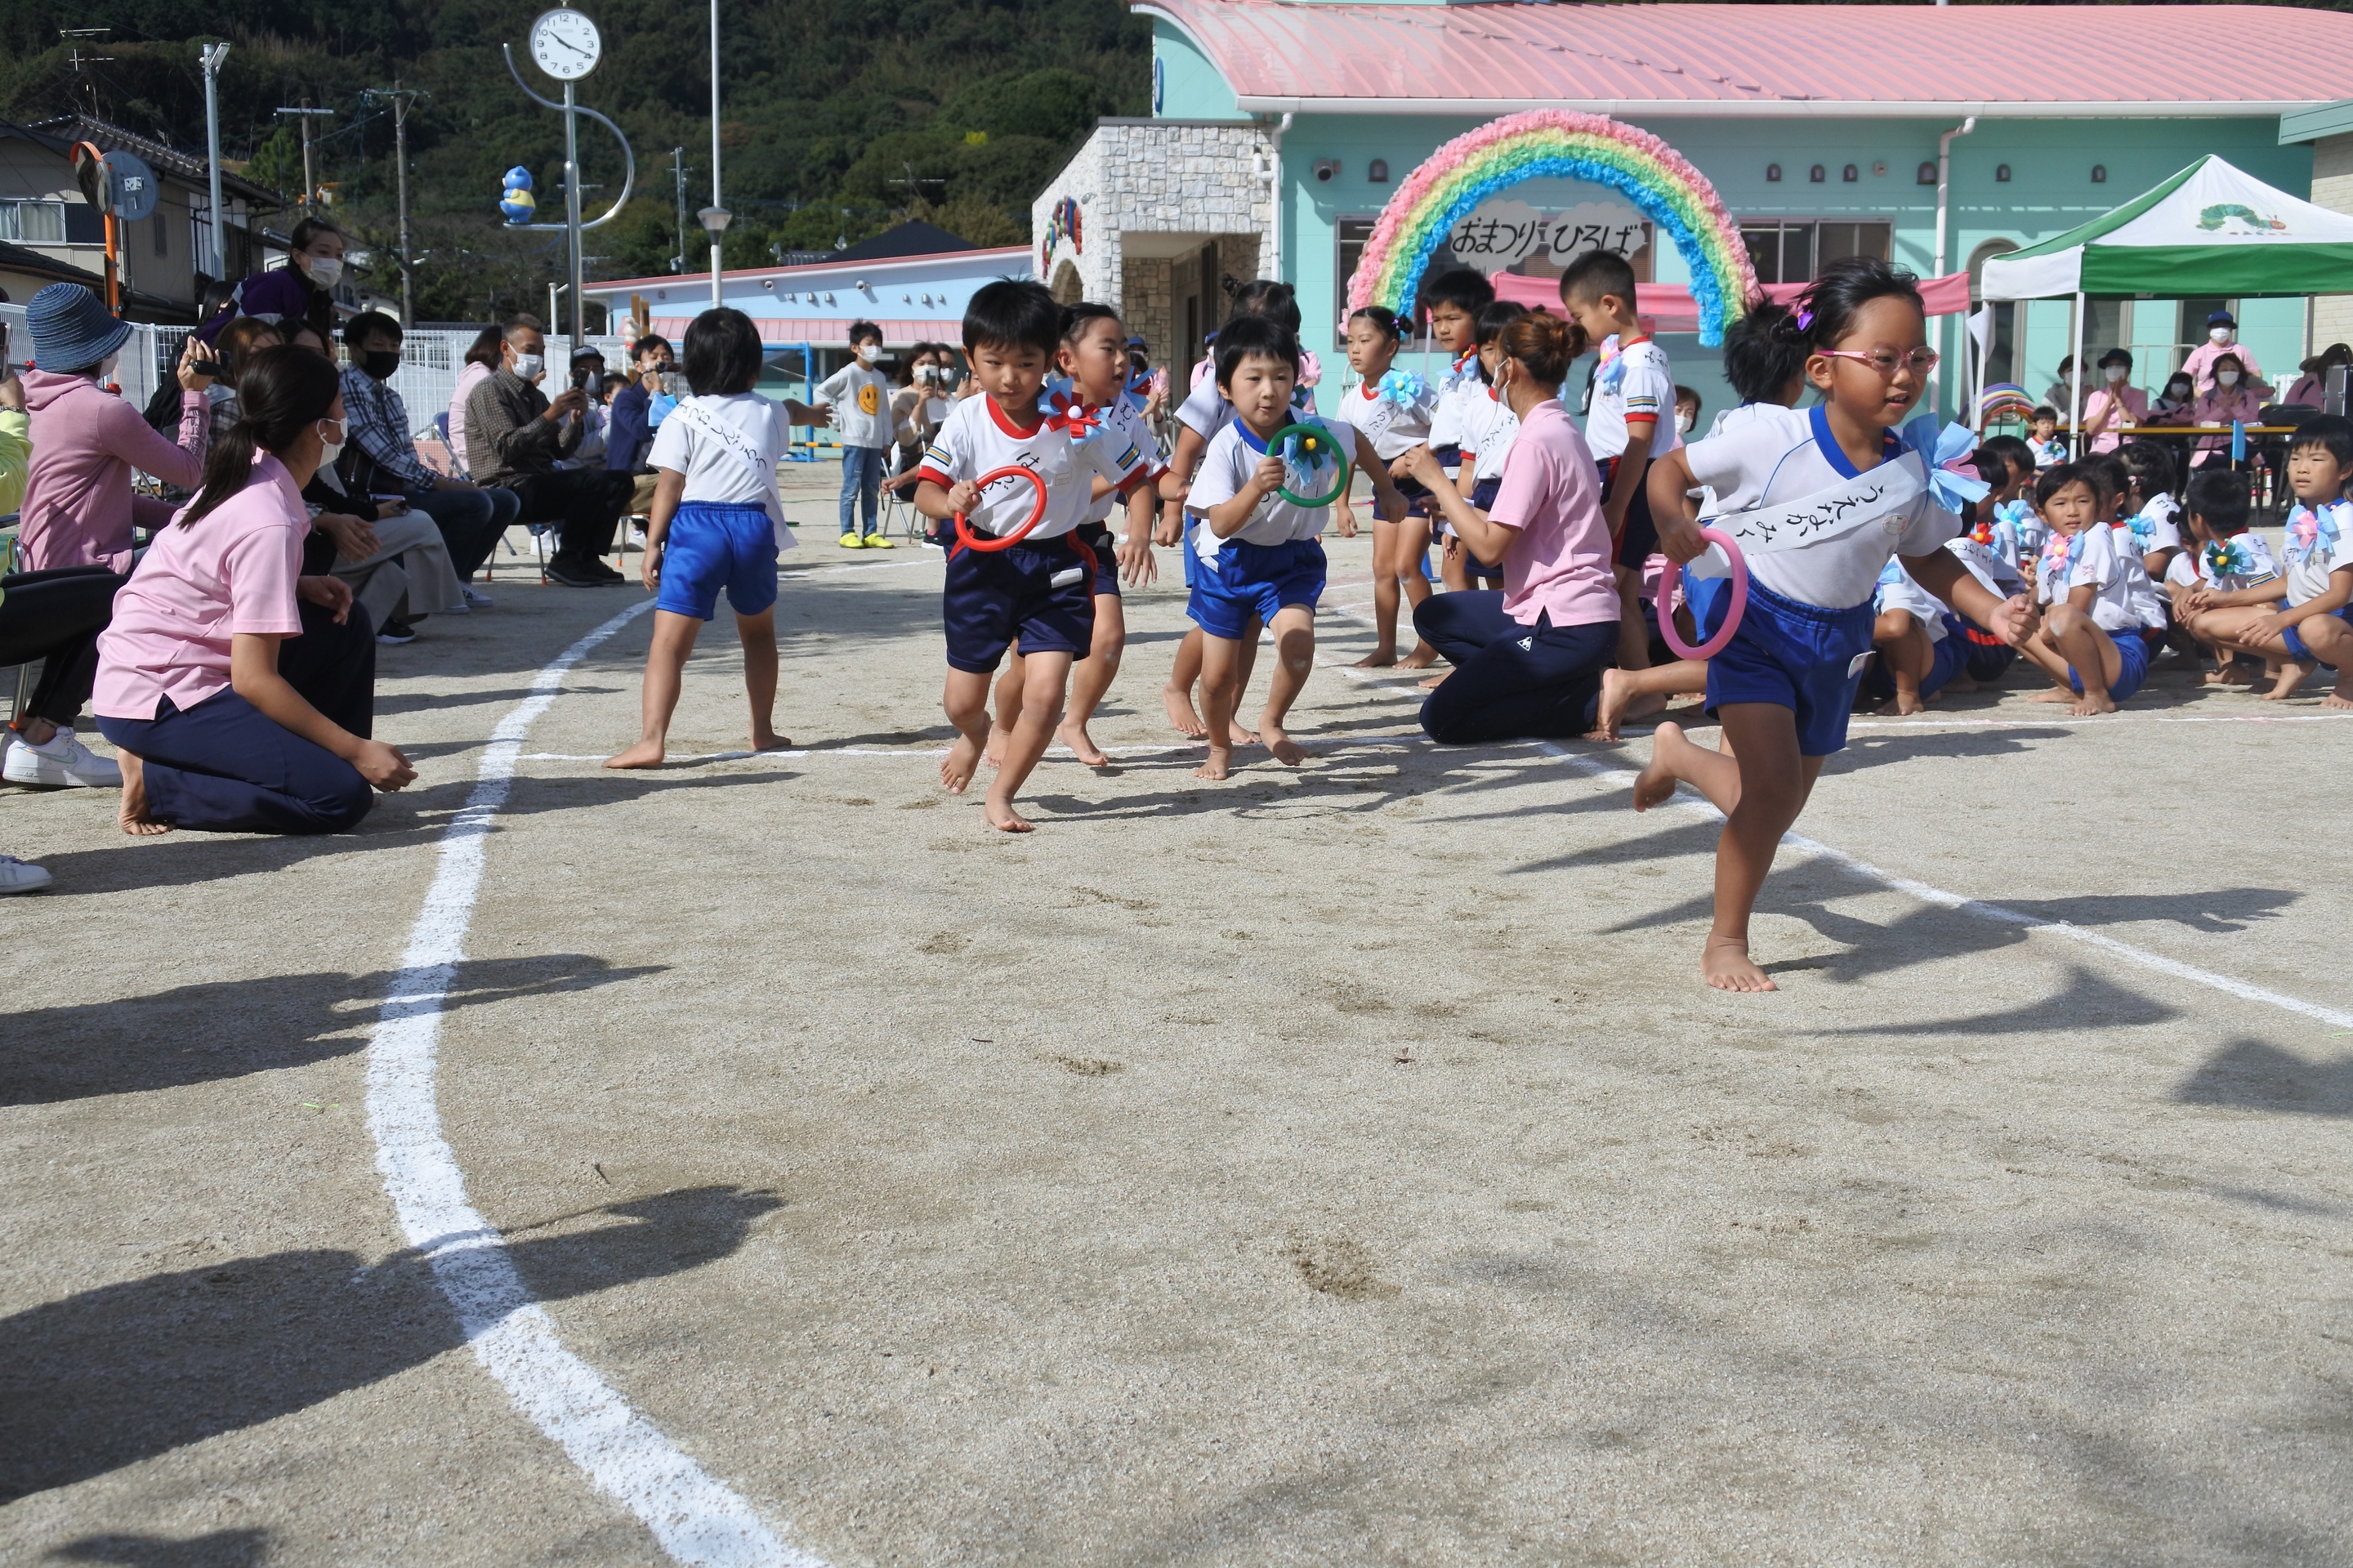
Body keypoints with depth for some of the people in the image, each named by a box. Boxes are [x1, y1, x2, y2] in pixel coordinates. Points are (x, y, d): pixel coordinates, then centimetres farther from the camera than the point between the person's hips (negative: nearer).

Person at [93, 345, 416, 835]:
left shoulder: (250, 474, 4)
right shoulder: (270, 524, -22)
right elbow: (253, 678, -24)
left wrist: (299, 585, 2)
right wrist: (356, 751, -18)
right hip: (157, 700, -9)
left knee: (345, 620, 11)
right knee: (343, 795, -17)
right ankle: (154, 782, -8)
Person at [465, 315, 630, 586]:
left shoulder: (535, 395, 23)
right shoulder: (489, 391, -4)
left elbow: (561, 450, 14)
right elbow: (508, 447, -18)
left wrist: (575, 419, -4)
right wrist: (551, 415, -22)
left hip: (541, 486, 9)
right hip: (509, 492, -9)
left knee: (618, 481, 0)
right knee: (595, 480, -26)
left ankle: (588, 557, -7)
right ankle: (565, 561, -18)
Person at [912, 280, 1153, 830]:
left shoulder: (1076, 422, -12)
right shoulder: (967, 420, -9)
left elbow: (1135, 476, -4)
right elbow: (925, 490, -10)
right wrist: (948, 501, -33)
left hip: (1056, 566, -1)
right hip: (983, 563, 1)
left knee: (1045, 696, -12)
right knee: (962, 702, 10)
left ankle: (1000, 796, 12)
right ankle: (975, 734, 50)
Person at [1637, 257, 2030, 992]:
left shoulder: (1909, 468, -6)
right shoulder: (1774, 439, -21)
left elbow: (1927, 556, 8)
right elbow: (1670, 468, -11)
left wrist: (1991, 610, -6)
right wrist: (1672, 524, -31)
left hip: (1838, 642, 6)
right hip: (1757, 627, -6)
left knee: (1783, 802, 16)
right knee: (1774, 789, -18)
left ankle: (1676, 753, 48)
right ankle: (1725, 942, 3)